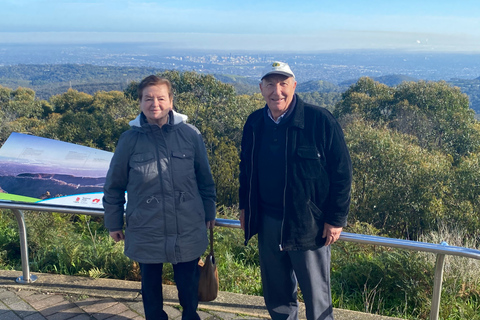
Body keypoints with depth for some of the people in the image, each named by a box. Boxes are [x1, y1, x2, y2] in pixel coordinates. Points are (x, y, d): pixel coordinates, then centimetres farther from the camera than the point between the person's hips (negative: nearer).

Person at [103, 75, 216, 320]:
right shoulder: (130, 139, -7)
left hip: (188, 231, 0)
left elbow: (205, 179, 4)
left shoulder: (190, 134, -7)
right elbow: (114, 186, 3)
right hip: (146, 233, 0)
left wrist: (209, 212, 11)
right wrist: (113, 223, 8)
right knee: (151, 286, 19)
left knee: (189, 285, 16)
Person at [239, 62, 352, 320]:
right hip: (267, 222, 5)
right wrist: (245, 207, 13)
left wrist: (336, 219, -11)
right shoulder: (254, 123, 3)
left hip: (308, 224, -4)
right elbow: (246, 168, 15)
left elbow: (341, 172, -11)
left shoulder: (320, 121, -13)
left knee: (316, 294, 10)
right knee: (275, 292, 19)